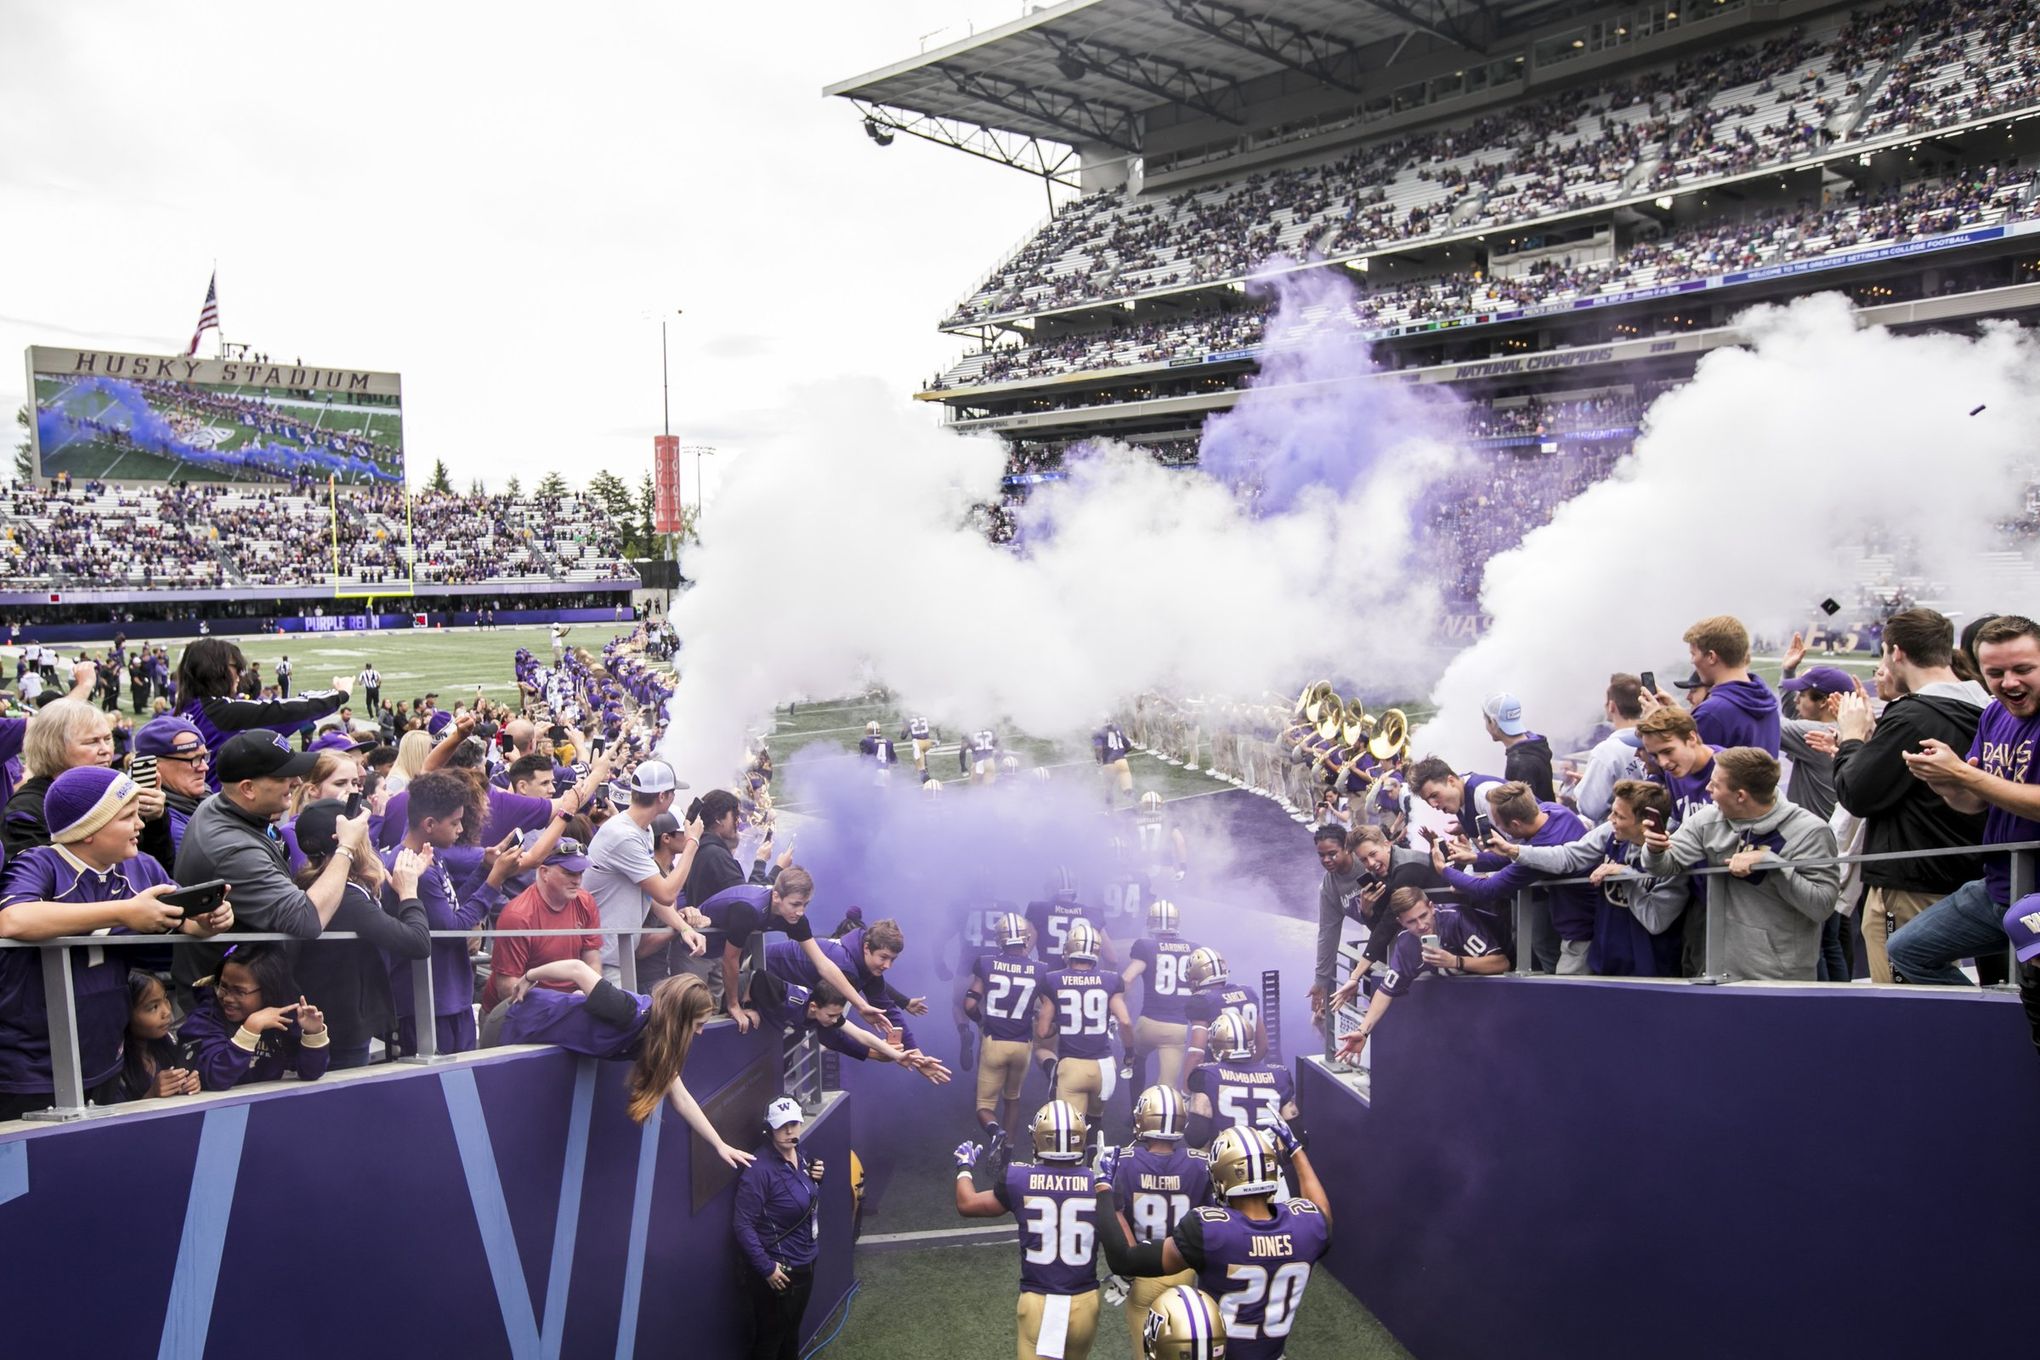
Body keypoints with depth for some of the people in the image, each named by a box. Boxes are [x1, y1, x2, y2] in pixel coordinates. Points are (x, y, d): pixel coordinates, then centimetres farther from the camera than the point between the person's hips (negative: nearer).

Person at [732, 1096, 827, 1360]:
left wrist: (814, 1179, -4)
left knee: (792, 1330, 25)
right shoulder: (759, 1169, -25)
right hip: (778, 1270, -7)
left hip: (804, 1262, 8)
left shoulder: (797, 1154, -1)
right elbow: (743, 1226, -24)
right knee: (769, 1338, 9)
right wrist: (766, 1268, -23)